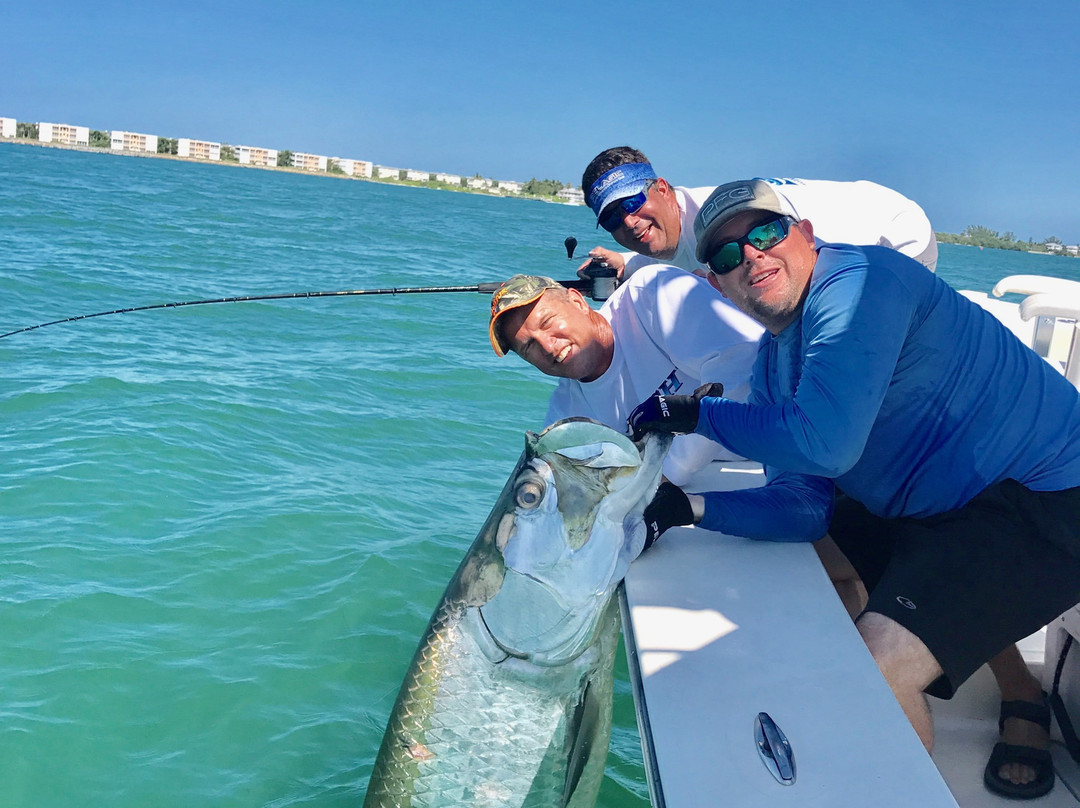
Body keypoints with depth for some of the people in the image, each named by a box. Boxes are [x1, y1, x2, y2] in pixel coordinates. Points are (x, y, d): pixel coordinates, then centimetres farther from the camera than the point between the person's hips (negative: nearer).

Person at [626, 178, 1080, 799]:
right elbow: (802, 507, 2)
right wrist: (691, 508, -11)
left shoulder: (856, 283, -20)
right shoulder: (774, 363, 7)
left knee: (877, 666, -23)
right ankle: (1021, 690, 36)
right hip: (942, 498, 10)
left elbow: (823, 443, -31)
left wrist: (696, 414, -19)